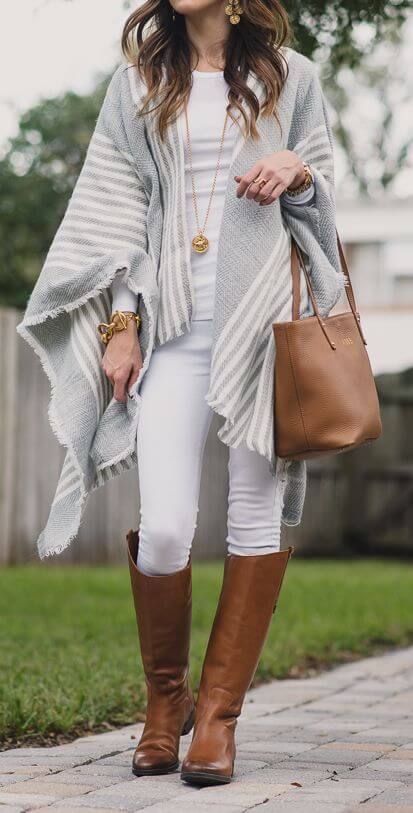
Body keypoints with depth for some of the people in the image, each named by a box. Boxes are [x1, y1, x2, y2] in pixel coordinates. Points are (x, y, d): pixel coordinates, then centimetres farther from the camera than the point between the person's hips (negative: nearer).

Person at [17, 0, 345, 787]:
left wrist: (297, 171, -7)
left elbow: (324, 191, 17)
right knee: (163, 528, -11)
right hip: (175, 322, 0)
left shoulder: (290, 77, 11)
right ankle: (165, 699, 13)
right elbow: (117, 207, 11)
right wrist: (120, 322, 2)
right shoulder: (138, 83, 14)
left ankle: (219, 712, 9)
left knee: (257, 513, -2)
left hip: (265, 314, 0)